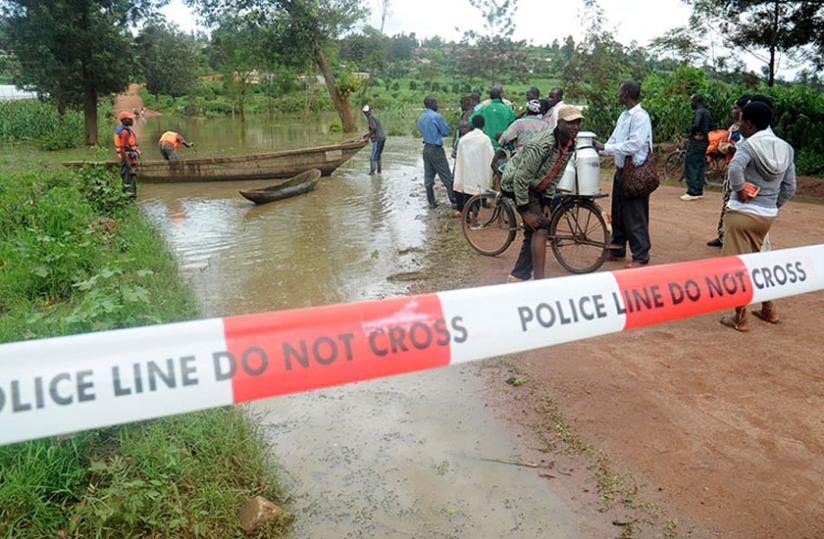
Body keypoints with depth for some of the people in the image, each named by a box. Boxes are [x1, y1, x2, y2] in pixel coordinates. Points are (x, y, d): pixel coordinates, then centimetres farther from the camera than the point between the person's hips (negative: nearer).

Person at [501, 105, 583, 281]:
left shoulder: (570, 146, -4)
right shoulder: (542, 145, -30)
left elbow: (555, 176, 5)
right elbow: (521, 179, -29)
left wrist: (546, 203, 0)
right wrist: (524, 211, -25)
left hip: (535, 187, 9)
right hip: (515, 183, -9)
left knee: (533, 232, 10)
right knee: (541, 227, -19)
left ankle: (518, 276, 22)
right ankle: (539, 279, -17)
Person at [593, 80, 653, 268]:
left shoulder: (640, 117, -16)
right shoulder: (624, 115, 12)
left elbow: (634, 145, -23)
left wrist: (605, 147, -21)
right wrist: (599, 149, 1)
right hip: (621, 170, 9)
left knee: (635, 217, -1)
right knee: (618, 214, 17)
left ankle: (641, 256, 10)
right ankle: (617, 250, 30)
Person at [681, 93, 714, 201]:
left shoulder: (698, 112, -14)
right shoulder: (706, 112, 15)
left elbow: (696, 125, -30)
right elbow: (710, 127, 23)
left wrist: (691, 130, -11)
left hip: (696, 142, -9)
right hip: (704, 142, 9)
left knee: (691, 168, -7)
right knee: (700, 168, 11)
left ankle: (692, 192, -8)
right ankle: (699, 192, 14)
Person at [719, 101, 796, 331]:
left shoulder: (750, 144, -12)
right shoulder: (786, 148, 7)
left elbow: (734, 168, -33)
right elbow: (790, 188, 7)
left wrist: (740, 191, -18)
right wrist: (774, 205, 17)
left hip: (743, 214, -7)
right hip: (768, 216, 7)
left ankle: (740, 318, 12)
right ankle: (769, 310, 32)